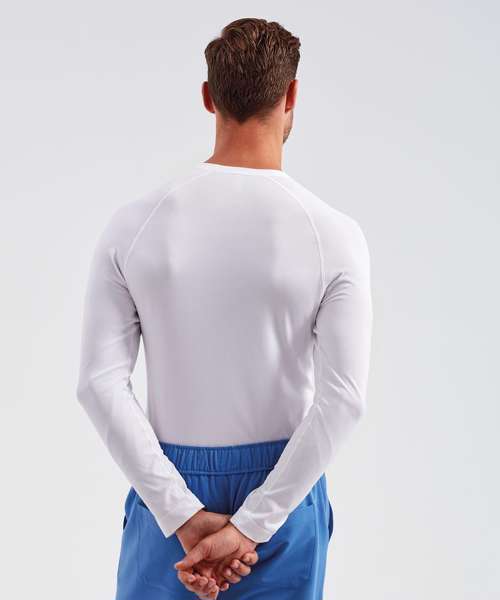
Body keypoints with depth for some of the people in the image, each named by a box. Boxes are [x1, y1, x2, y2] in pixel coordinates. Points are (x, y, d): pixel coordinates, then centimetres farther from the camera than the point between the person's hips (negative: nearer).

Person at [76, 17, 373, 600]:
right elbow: (343, 397, -20)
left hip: (170, 489, 1)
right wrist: (251, 528, -18)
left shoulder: (134, 223, -9)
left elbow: (100, 382, -14)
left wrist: (184, 517, -13)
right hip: (283, 492, -1)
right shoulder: (333, 234, -12)